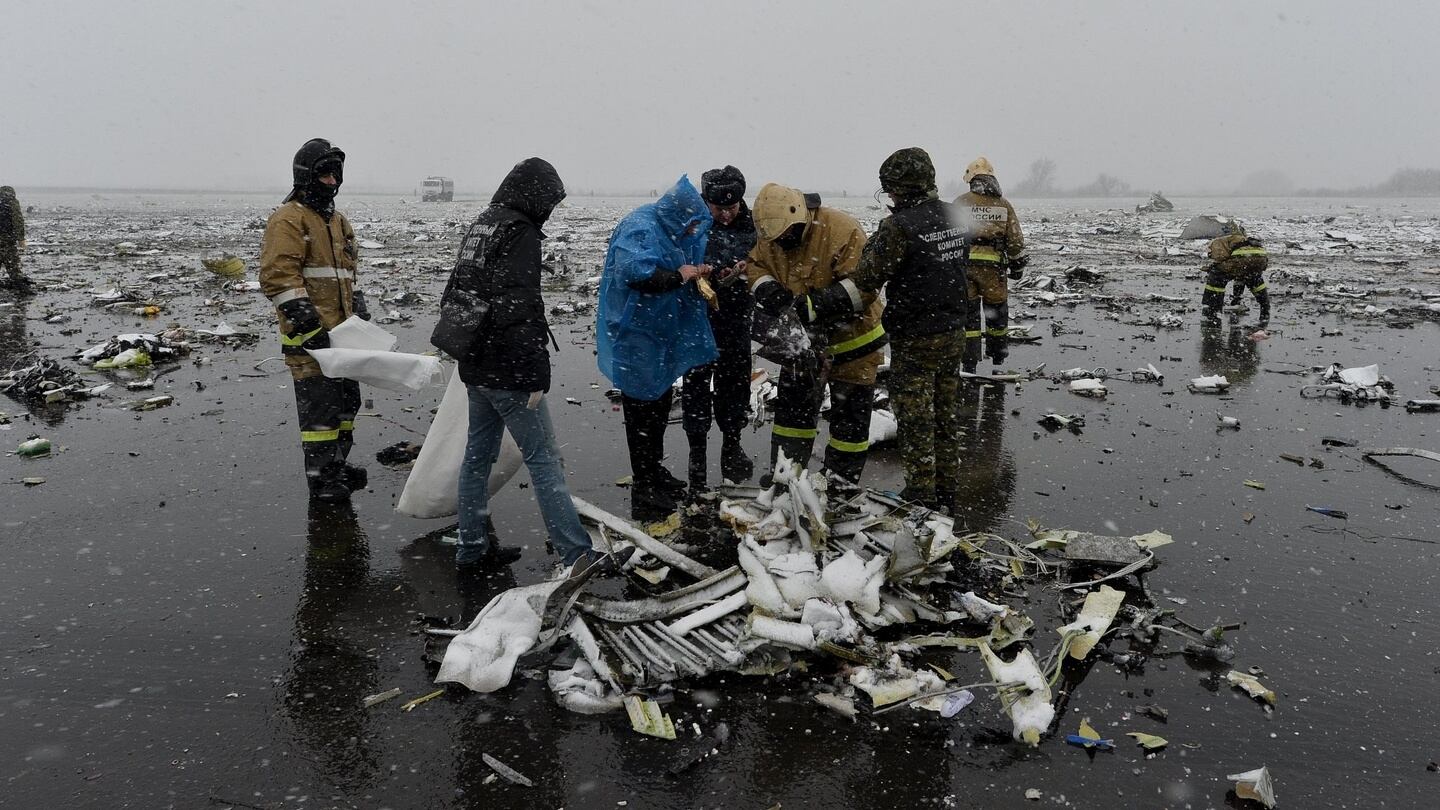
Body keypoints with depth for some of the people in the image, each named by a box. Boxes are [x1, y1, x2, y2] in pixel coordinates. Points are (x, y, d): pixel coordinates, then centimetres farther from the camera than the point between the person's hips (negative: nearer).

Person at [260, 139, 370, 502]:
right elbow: (277, 277, -18)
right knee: (319, 405, -6)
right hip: (309, 335, -9)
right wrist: (306, 322, -24)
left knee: (347, 399, 16)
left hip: (342, 331, 9)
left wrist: (360, 313, 18)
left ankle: (337, 465, 30)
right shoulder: (288, 220, -9)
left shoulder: (340, 222, 20)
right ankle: (320, 478, 4)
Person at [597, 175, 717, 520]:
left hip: (663, 334, 10)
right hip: (636, 333, -10)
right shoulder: (640, 228, -21)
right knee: (642, 407, -4)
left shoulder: (674, 229, 8)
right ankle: (645, 491, 4)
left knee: (660, 404, 19)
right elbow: (634, 272, -35)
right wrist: (678, 276, -26)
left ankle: (655, 472, 35)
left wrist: (697, 271, 0)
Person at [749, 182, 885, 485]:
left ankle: (843, 476, 18)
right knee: (793, 399, 13)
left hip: (851, 335, -6)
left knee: (850, 408, 5)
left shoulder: (843, 231, -28)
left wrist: (814, 307, -35)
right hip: (803, 335, 6)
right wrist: (765, 286, -17)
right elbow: (755, 265, 8)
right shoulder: (771, 236, -8)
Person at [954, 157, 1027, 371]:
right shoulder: (1004, 204, 6)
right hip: (993, 267, 1)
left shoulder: (961, 202, 0)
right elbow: (1015, 240, 5)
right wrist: (1018, 265, 16)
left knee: (968, 312, 5)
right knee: (996, 310, 17)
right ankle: (998, 356, 31)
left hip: (964, 264, -1)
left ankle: (970, 362, 4)